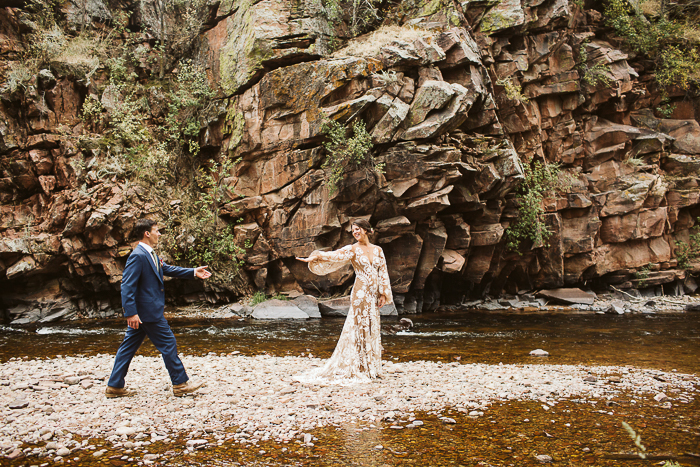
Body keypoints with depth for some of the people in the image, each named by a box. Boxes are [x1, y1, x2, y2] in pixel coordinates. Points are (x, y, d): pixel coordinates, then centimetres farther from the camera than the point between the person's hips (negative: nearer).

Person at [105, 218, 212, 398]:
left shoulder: (150, 255, 13)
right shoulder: (137, 256, -18)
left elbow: (167, 269, 24)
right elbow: (127, 286, -22)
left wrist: (193, 272, 20)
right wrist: (131, 313, -26)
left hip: (142, 313, 10)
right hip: (147, 311, -10)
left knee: (128, 347, 13)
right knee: (168, 344, -1)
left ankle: (114, 387, 20)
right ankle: (181, 384, 9)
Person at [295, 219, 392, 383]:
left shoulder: (377, 250, 11)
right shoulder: (352, 250, -1)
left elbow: (383, 273, 11)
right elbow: (333, 256, -13)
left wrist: (383, 294, 5)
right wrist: (314, 257, -28)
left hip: (373, 295, 5)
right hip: (360, 294, -5)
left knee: (372, 329, 8)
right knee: (360, 328, -3)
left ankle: (371, 367, 18)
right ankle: (358, 369, 4)